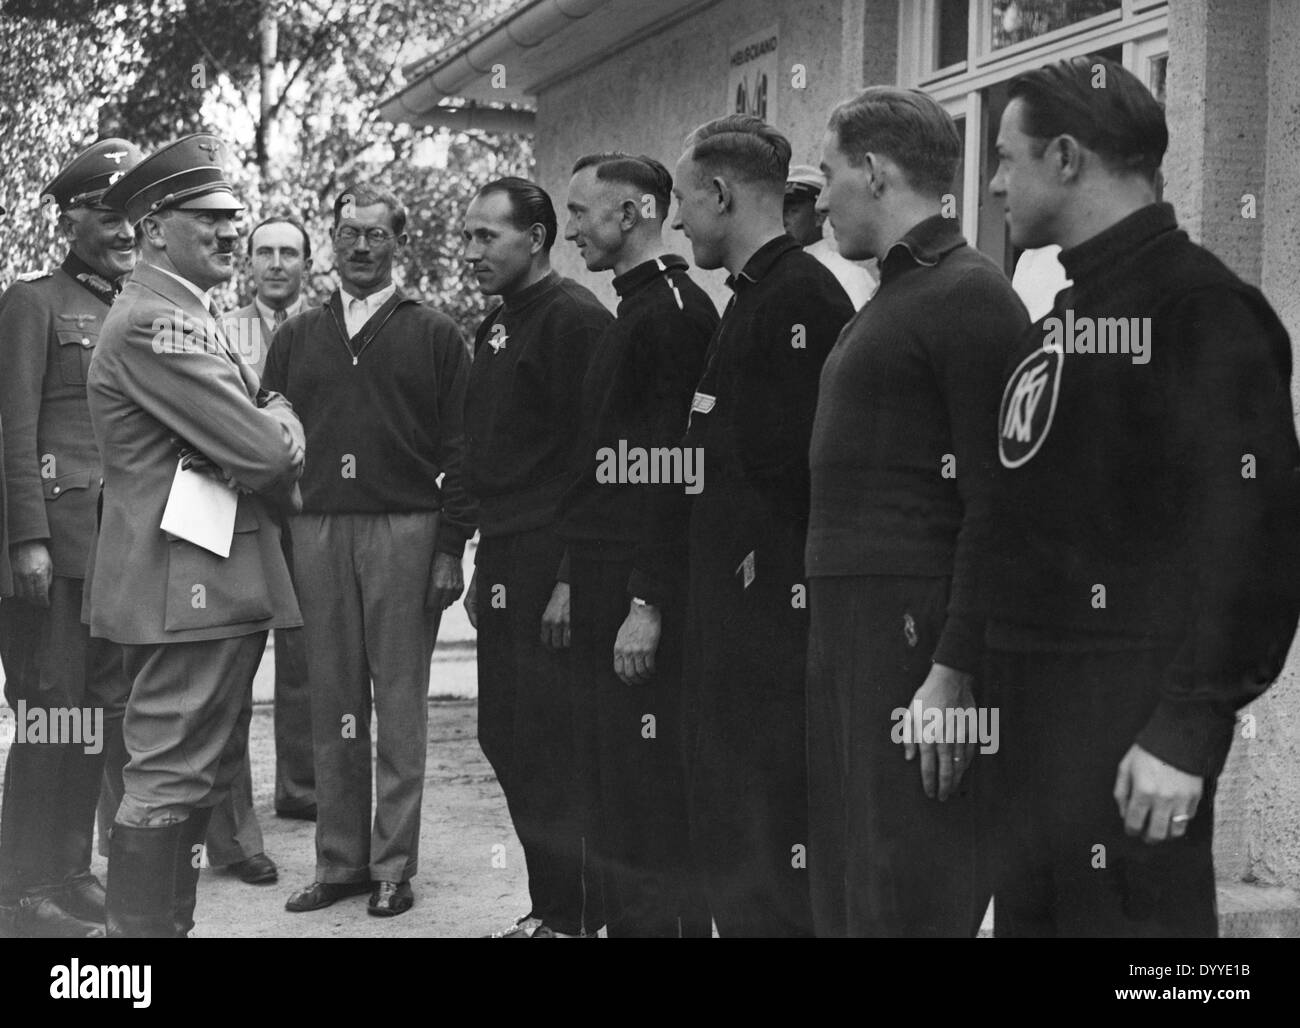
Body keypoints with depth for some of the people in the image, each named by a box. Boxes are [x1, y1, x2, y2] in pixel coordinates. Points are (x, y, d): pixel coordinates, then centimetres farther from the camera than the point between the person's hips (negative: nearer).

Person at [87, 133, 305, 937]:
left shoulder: (194, 320, 20)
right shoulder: (153, 324, -14)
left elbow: (277, 461, 18)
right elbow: (267, 451, -19)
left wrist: (272, 429, -3)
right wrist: (283, 419, 1)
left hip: (225, 585, 11)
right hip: (189, 589, -11)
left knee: (202, 777, 16)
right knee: (170, 782, -7)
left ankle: (171, 922, 26)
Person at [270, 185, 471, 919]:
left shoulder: (435, 335, 5)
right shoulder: (297, 337, 14)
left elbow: (458, 449, 1)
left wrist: (451, 548, -6)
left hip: (406, 531, -3)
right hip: (318, 531, 3)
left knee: (401, 703, 0)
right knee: (333, 703, 7)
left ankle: (394, 865, 6)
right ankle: (340, 860, 14)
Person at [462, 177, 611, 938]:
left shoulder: (574, 318, -11)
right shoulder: (499, 326, 17)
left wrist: (572, 580, -20)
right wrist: (485, 567, 17)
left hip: (553, 566, -9)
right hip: (507, 561, 9)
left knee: (555, 748, -4)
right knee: (507, 739, 13)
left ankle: (576, 916, 7)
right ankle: (550, 904, 24)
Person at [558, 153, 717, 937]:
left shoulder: (677, 312, -13)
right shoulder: (637, 311, 17)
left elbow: (683, 470, -20)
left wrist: (650, 604, -22)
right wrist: (579, 580, 18)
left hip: (647, 591, -10)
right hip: (607, 587, 10)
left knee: (652, 793, -4)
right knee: (613, 786, 15)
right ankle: (626, 918, 25)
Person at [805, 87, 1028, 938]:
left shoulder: (969, 296, -11)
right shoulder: (893, 299, 18)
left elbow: (994, 507, -17)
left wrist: (953, 673, -21)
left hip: (917, 631, -9)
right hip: (848, 625, 9)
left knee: (906, 898, -4)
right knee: (843, 892, 13)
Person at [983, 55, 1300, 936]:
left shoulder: (1201, 307, -11)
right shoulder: (1062, 324, 16)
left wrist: (1189, 729, -22)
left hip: (1132, 716, -9)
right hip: (1031, 706, 9)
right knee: (1030, 912, 15)